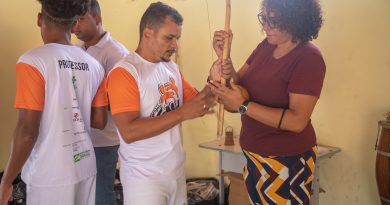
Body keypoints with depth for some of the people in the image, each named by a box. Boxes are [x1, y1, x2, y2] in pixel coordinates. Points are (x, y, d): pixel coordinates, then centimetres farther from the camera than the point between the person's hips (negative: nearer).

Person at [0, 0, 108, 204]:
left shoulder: (32, 61, -14)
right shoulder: (93, 64, 1)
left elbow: (27, 131, -17)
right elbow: (99, 121, 8)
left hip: (50, 174, -5)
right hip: (86, 167, 5)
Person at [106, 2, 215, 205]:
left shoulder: (172, 68, 6)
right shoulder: (124, 72, -15)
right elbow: (129, 132, -24)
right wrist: (182, 113, -25)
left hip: (176, 170, 7)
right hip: (144, 177, -6)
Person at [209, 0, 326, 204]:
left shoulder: (309, 58, -19)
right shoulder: (266, 46, 2)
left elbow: (297, 120, -26)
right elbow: (239, 82, 6)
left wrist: (242, 106, -28)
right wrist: (224, 57, -14)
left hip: (287, 160, -6)